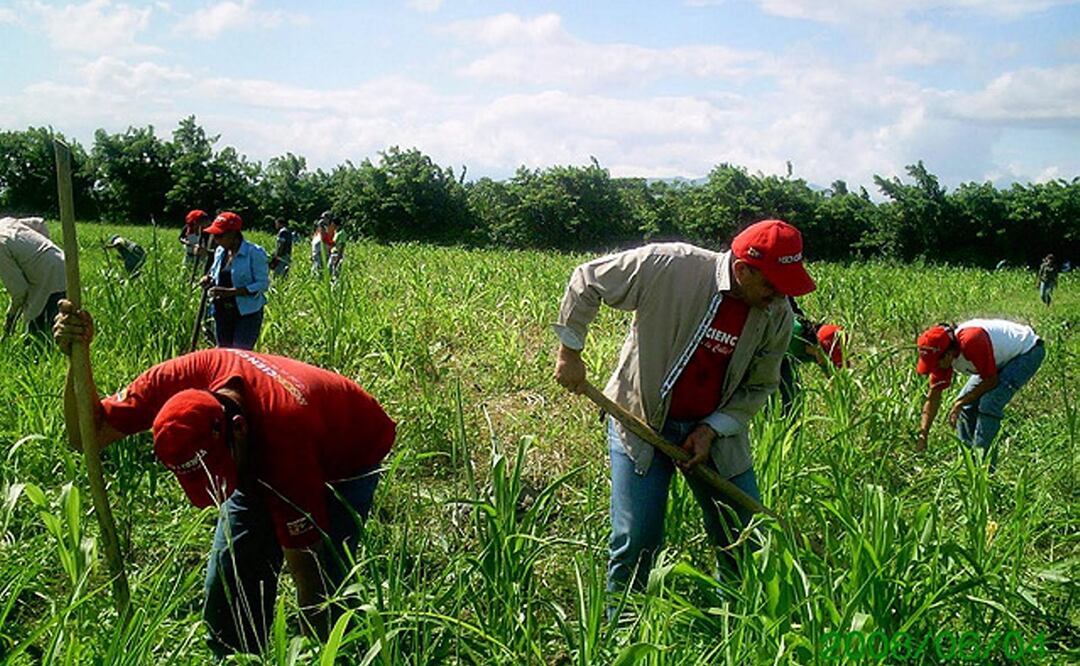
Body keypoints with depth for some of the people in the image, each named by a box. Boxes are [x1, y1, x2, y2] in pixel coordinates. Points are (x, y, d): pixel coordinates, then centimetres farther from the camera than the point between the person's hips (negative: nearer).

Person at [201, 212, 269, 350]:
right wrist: (209, 279, -2)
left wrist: (230, 292, -25)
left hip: (247, 313, -7)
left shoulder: (255, 253, -15)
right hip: (222, 312, 7)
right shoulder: (220, 251, 7)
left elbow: (262, 284, -18)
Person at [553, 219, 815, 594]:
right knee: (636, 543, -3)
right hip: (641, 421, -4)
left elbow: (760, 386, 3)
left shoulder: (777, 315, -9)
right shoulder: (667, 266, -22)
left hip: (716, 431, 4)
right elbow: (587, 282, -10)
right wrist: (570, 352, -7)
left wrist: (713, 429, -10)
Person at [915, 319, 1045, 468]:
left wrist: (960, 404, -19)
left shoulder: (972, 341, -38)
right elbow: (933, 398, -9)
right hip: (1003, 358, 8)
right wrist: (922, 436, -13)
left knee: (989, 404, -22)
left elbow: (991, 381, -25)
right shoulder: (941, 355, -15)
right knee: (967, 406, 2)